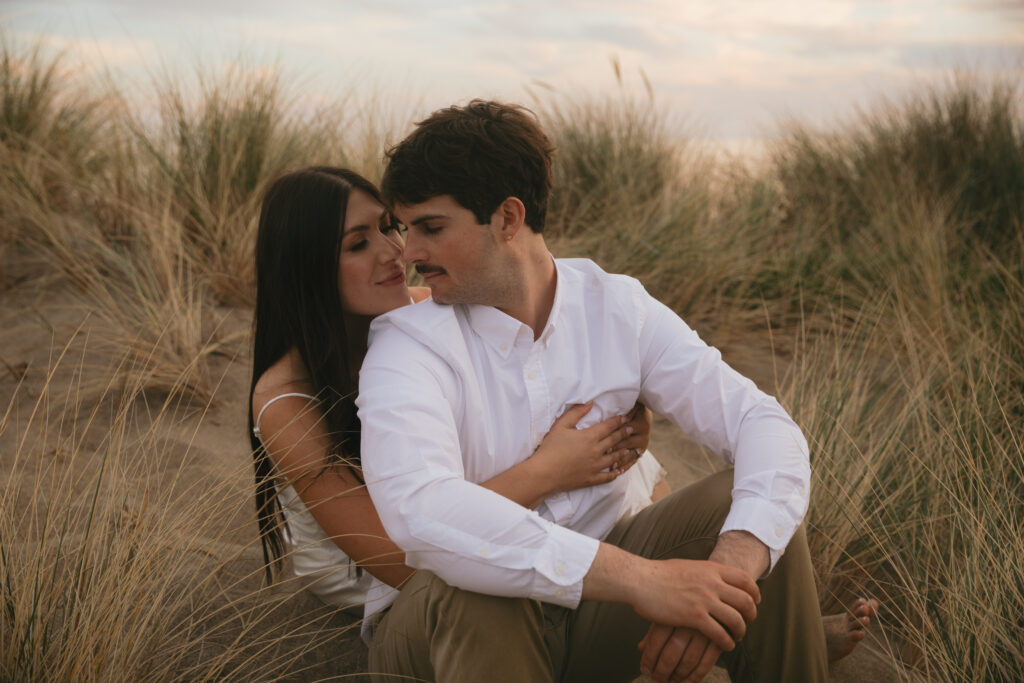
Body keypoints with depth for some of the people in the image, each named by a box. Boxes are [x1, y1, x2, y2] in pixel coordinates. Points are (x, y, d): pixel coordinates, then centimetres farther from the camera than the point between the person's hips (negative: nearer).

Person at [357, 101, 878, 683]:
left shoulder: (617, 308, -4)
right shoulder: (408, 342, -16)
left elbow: (764, 424, -12)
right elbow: (418, 508, -35)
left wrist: (731, 564, -34)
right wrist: (640, 579, -41)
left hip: (595, 602, 3)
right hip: (462, 625, -3)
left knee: (747, 502, -16)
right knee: (477, 595, -36)